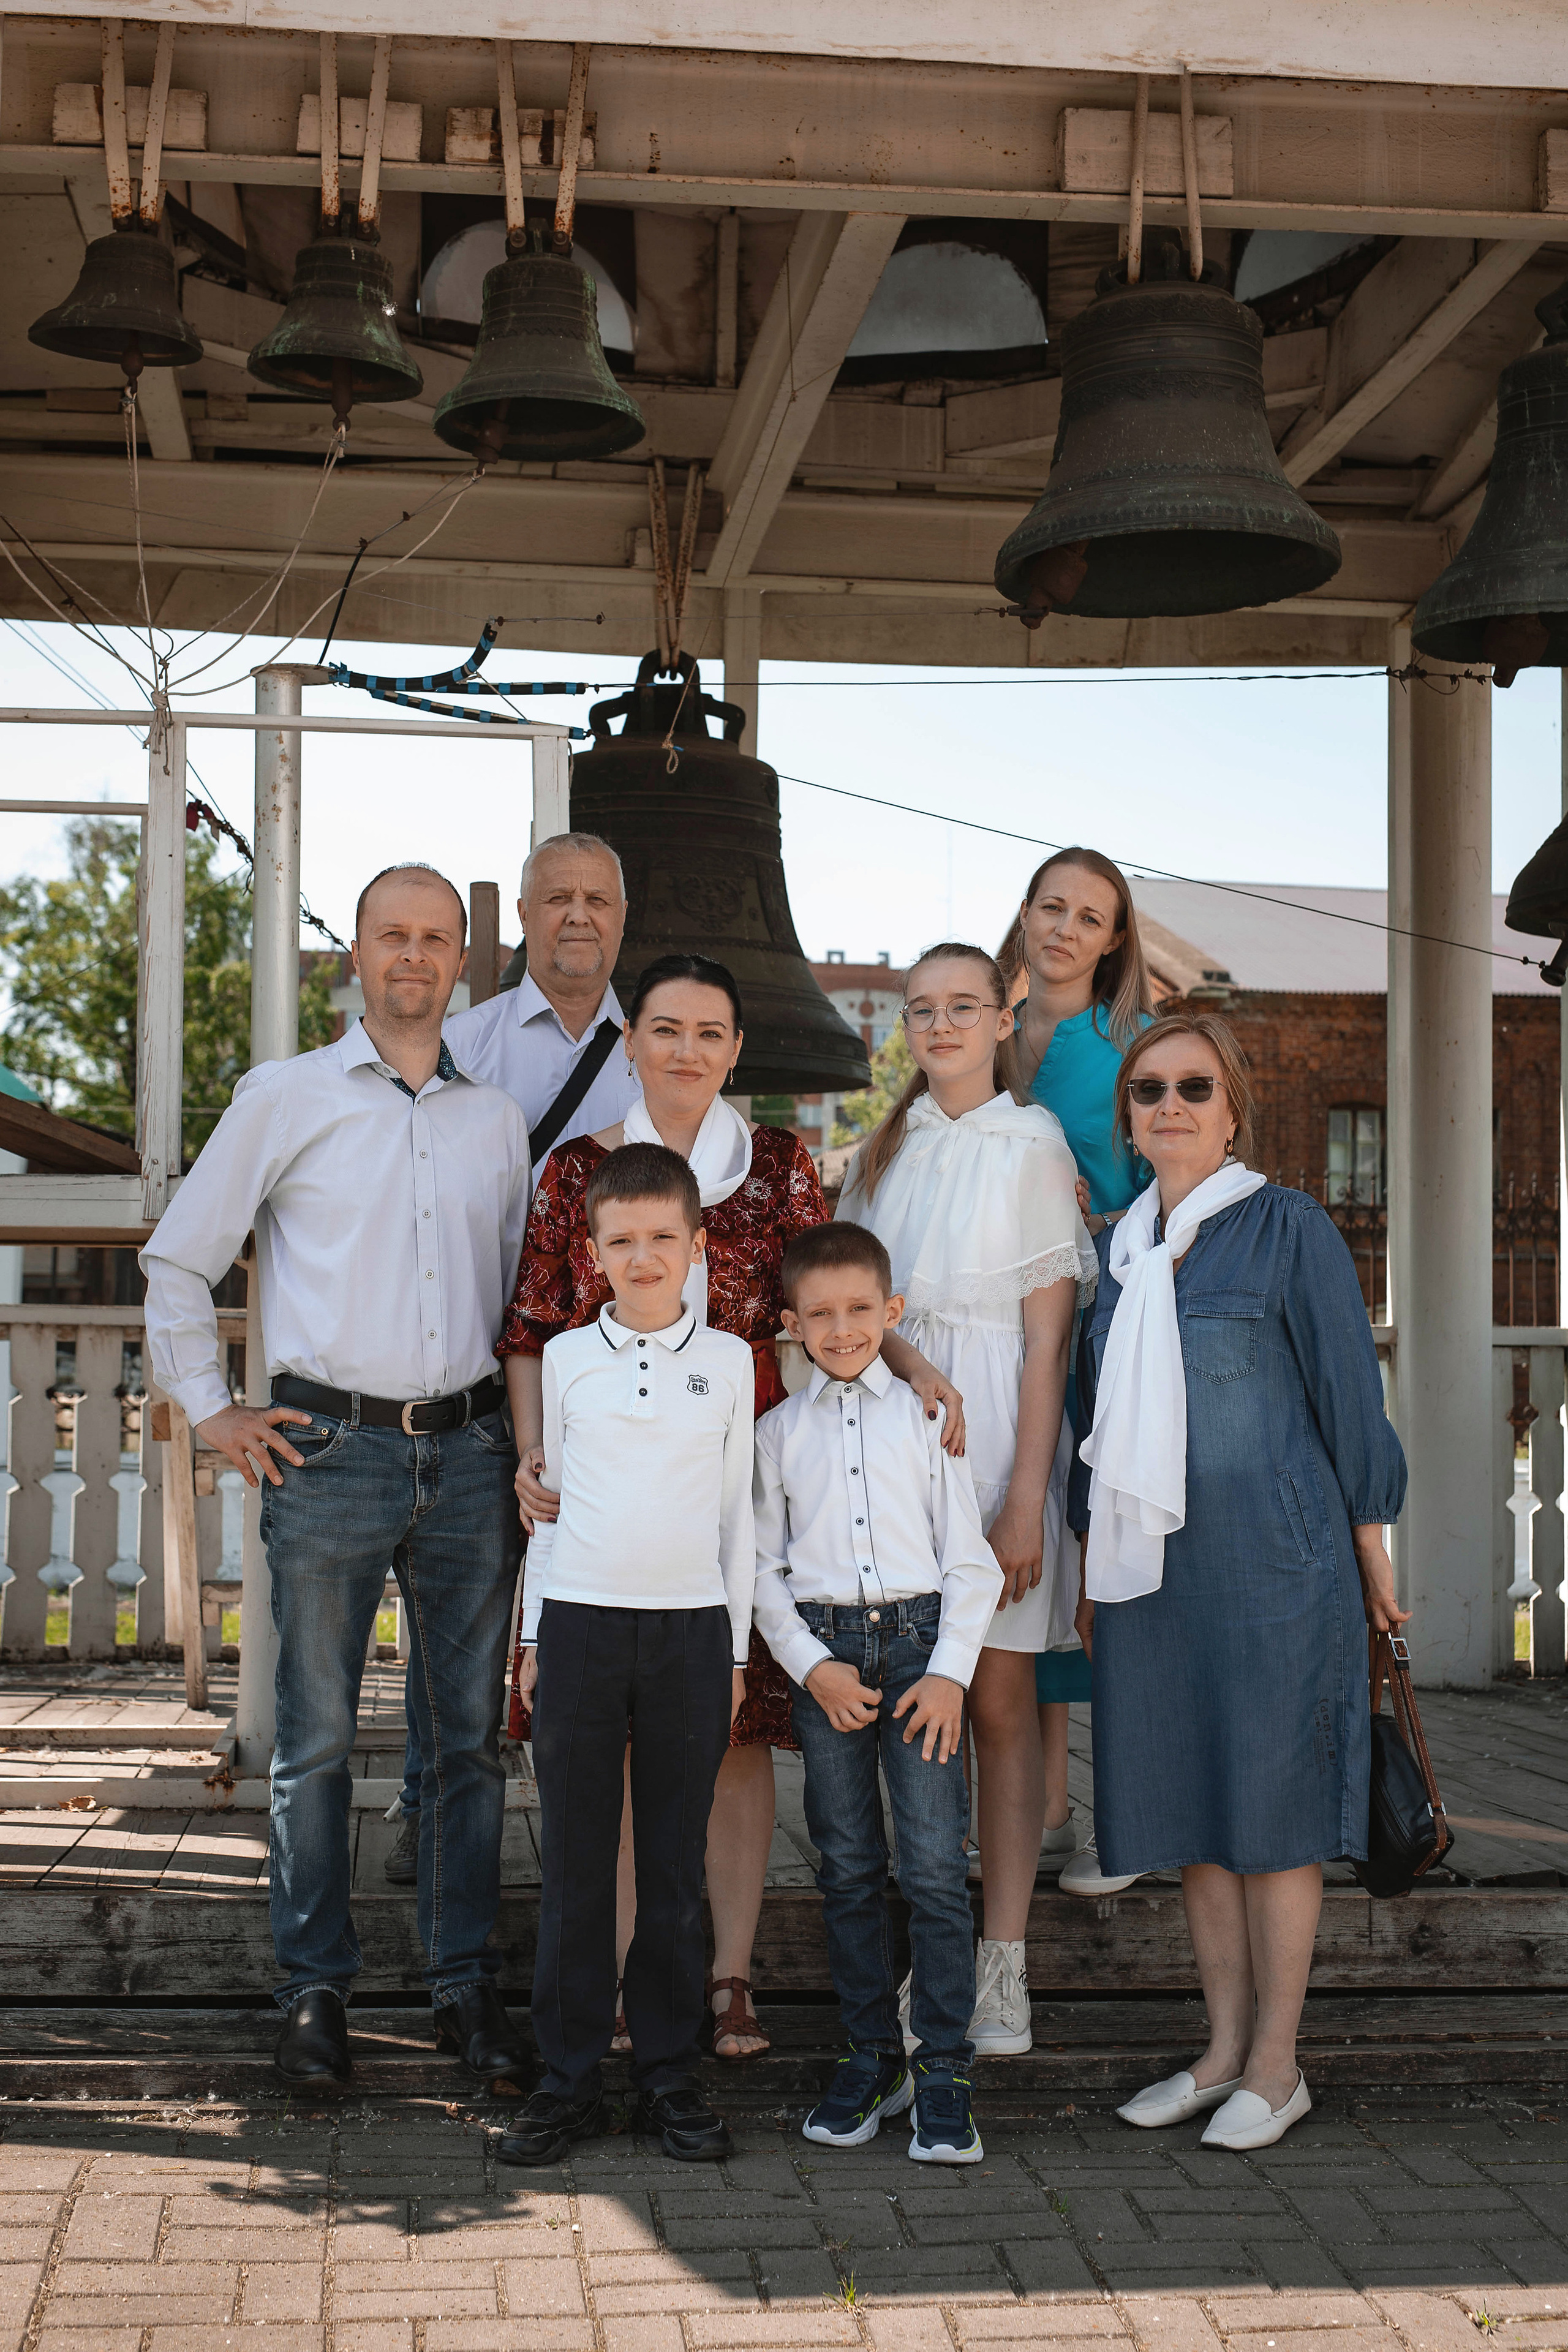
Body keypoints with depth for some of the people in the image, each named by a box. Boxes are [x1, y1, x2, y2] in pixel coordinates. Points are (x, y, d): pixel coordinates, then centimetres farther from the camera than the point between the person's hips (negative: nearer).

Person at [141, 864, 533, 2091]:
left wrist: (520, 1435, 12)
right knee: (317, 1736, 1)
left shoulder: (498, 1118, 13)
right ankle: (316, 1989, 12)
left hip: (469, 1450, 3)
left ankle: (467, 1985, 16)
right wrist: (210, 1407, 3)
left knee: (469, 1733, 6)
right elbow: (180, 1258, 8)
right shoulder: (287, 1096, 4)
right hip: (331, 1448, -3)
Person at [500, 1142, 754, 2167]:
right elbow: (547, 1497, 11)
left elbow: (738, 1510, 9)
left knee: (677, 1862, 5)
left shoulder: (728, 1361, 5)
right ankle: (571, 2076, 11)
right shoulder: (566, 1358, 5)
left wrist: (737, 1651, 7)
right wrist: (534, 1639, 9)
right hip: (580, 1620, 0)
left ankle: (671, 2072, 15)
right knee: (575, 1861, 2)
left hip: (692, 1629, 0)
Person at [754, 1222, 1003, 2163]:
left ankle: (945, 2074, 0)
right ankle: (872, 2056, 19)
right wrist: (812, 1665, -6)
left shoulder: (925, 1415, 6)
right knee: (848, 1868, 7)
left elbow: (971, 1561, 4)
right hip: (823, 1651, 2)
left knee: (935, 1866, -7)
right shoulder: (780, 1430, 9)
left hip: (920, 1640, -1)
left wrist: (950, 1671, -6)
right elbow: (765, 1568, 7)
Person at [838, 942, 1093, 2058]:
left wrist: (1026, 1497, -13)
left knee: (1000, 1703, 1)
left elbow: (1048, 1338, -7)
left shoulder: (1032, 1146, -3)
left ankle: (1003, 1966, 7)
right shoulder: (886, 1150, 14)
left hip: (994, 1432, -4)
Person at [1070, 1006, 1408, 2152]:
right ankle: (1225, 2047, 21)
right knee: (1186, 1805, 9)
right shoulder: (1124, 1244, 12)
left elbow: (1346, 1385, -3)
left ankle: (1277, 2066, 11)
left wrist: (1368, 1542, -3)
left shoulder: (1288, 1227, -5)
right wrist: (1095, 1561, 17)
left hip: (1271, 1554, -6)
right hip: (1154, 1565, 6)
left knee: (1270, 1807, 0)